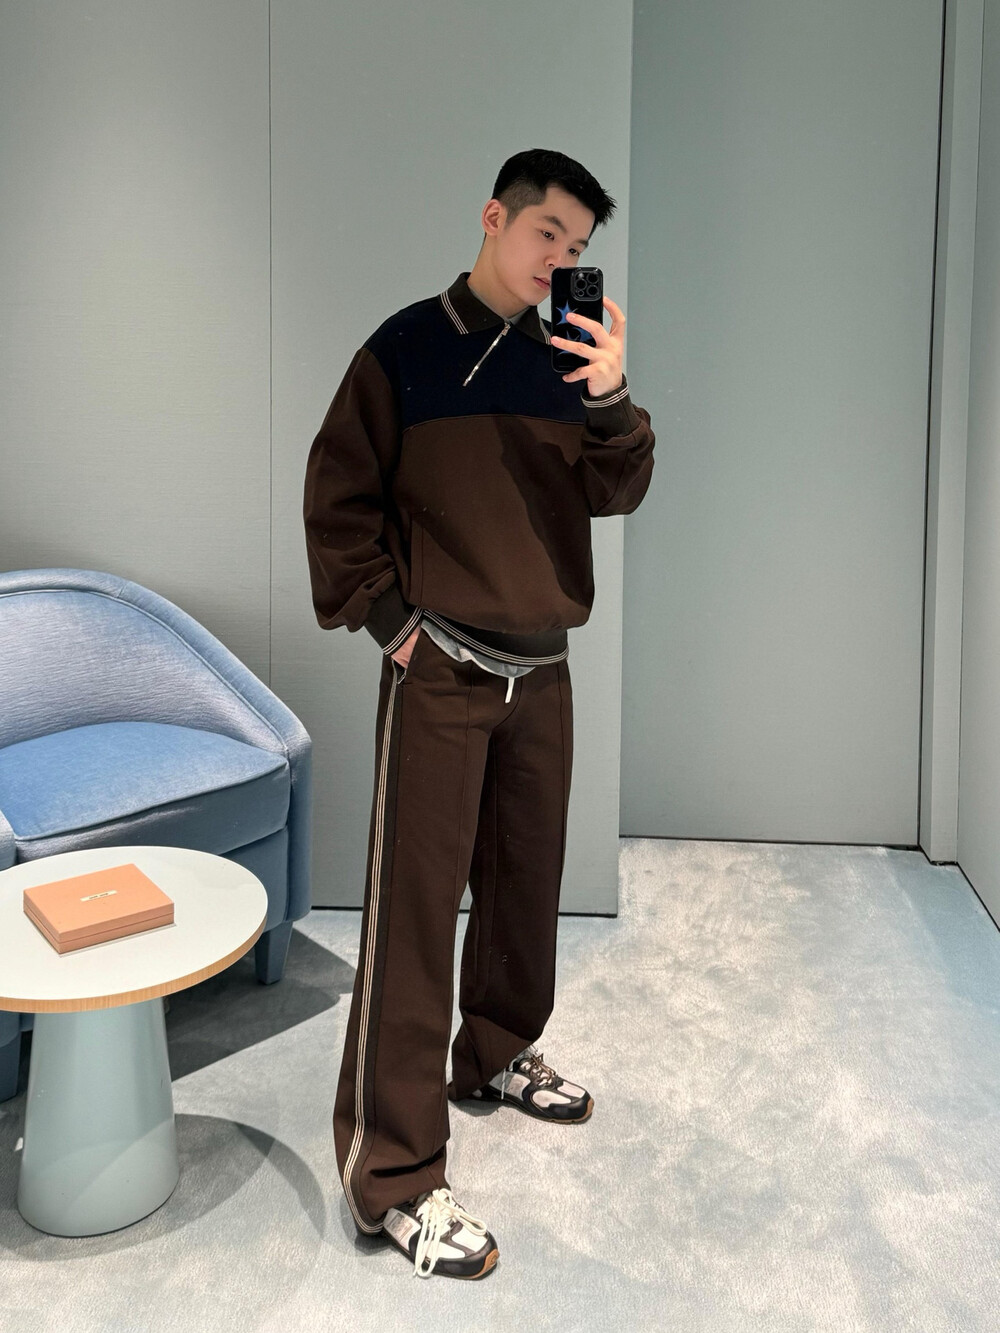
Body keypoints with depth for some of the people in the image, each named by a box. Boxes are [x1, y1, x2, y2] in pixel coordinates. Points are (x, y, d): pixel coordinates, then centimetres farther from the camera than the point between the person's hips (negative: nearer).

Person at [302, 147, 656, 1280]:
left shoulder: (565, 360, 10)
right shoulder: (406, 349, -3)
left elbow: (615, 495, 2)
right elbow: (338, 494, -3)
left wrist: (609, 401, -15)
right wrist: (386, 614, -9)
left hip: (542, 671, 6)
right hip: (439, 672, -5)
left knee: (527, 879, 16)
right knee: (415, 908, -5)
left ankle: (497, 1053, 38)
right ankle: (393, 1174, 2)